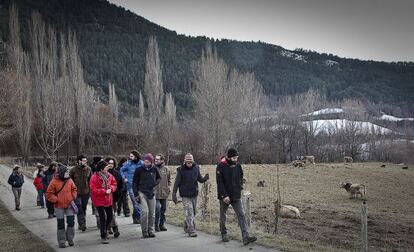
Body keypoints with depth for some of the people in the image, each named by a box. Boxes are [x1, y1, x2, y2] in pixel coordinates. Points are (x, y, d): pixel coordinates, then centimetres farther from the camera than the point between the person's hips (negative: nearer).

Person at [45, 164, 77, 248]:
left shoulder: (69, 180, 1)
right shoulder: (54, 182, -11)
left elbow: (74, 190, 15)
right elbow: (49, 194, -6)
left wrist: (73, 198, 3)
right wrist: (56, 200, -13)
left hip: (69, 205, 3)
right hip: (59, 206, -3)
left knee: (71, 222, 1)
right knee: (61, 224, 4)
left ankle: (70, 238, 19)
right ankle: (61, 241, 15)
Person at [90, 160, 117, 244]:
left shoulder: (109, 175, 1)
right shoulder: (94, 177, -18)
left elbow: (114, 183, 11)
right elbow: (94, 190, -21)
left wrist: (111, 189, -11)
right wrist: (104, 191, -24)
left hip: (108, 200, 7)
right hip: (99, 201, -7)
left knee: (110, 216, 15)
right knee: (103, 217, -10)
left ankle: (105, 230, 40)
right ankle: (103, 237, 2)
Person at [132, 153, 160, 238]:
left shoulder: (154, 169, 3)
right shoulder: (139, 170, -3)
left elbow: (158, 178, 22)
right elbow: (134, 183, 1)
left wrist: (156, 183, 2)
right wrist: (136, 194, -5)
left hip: (151, 193, 3)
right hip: (142, 193, -3)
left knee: (152, 213, 6)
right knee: (144, 211, -13)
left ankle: (151, 230, 17)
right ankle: (144, 232, -3)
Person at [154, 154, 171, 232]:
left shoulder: (166, 169, 7)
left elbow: (169, 180, 18)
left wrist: (168, 187, 5)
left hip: (164, 193, 4)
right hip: (155, 193, -4)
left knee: (163, 209, 11)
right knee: (157, 208, -12)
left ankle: (161, 224, 23)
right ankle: (156, 225, 0)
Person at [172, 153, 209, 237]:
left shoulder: (196, 168, 2)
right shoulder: (181, 169, -9)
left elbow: (200, 179, 10)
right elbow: (177, 183, -6)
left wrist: (205, 178, -12)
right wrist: (174, 194, -10)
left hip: (194, 194, 5)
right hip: (185, 195, -5)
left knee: (194, 212, 15)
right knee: (189, 213, -9)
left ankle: (187, 226, 36)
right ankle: (191, 231, -5)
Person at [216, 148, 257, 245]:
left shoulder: (238, 165, 2)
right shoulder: (221, 166, -13)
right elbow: (219, 182, -15)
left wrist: (239, 189, 7)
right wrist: (224, 196, -19)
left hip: (236, 196, 3)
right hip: (224, 197, -3)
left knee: (241, 216, -6)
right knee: (223, 217, 11)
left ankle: (246, 237, -12)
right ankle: (224, 234, 30)